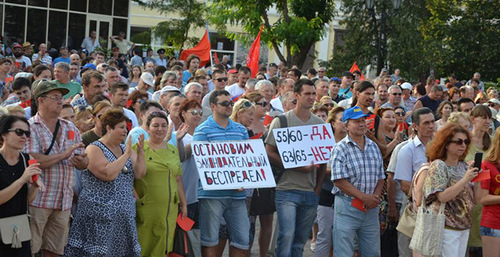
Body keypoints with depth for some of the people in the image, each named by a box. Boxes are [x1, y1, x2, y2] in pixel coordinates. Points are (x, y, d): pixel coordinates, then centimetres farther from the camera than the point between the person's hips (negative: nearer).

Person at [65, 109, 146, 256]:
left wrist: (141, 151, -6)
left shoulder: (125, 149, 13)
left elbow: (139, 174, 5)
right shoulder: (94, 149, -7)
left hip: (124, 215, 6)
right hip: (100, 215, -6)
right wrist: (126, 154, -16)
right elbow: (108, 174, -23)